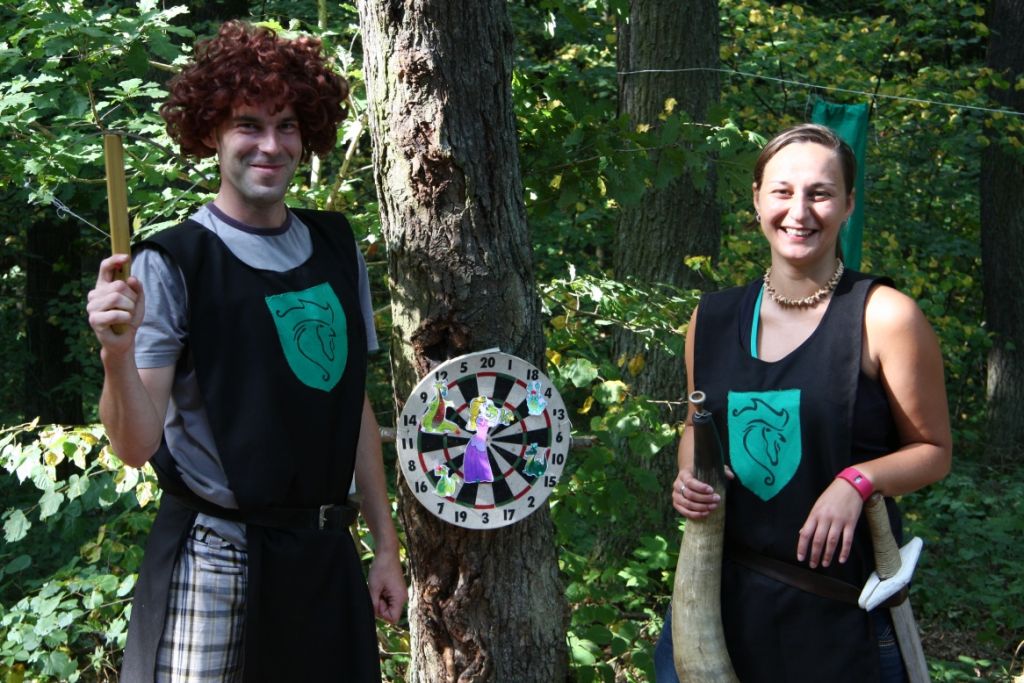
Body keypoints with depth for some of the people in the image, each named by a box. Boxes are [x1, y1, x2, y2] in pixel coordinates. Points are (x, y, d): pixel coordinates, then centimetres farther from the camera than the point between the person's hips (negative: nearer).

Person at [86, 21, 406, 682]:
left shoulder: (337, 248, 7)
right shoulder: (172, 263, -9)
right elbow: (137, 447, -14)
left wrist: (386, 544, 14)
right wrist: (117, 352, -32)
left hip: (327, 554, 5)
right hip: (217, 559, -5)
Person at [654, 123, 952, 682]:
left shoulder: (884, 317, -9)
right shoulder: (711, 321, 5)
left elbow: (934, 450, -2)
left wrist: (857, 482, -19)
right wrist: (689, 479, 0)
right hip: (722, 593, 4)